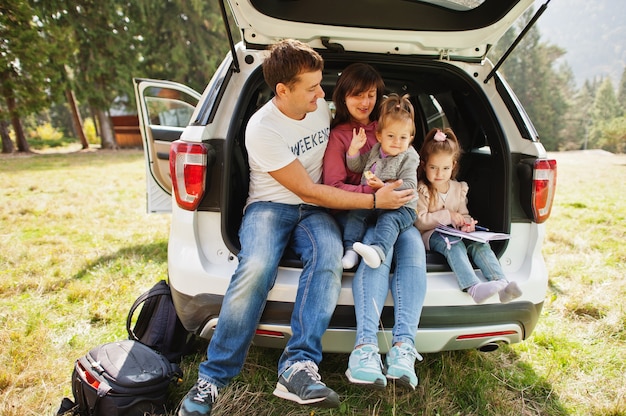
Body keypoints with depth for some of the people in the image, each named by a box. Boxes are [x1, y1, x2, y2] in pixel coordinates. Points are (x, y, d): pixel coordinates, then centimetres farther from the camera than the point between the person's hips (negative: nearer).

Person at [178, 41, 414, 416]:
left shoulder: (322, 108, 4)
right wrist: (374, 201, -14)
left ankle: (299, 365, -35)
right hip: (270, 206, -4)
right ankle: (214, 377, -19)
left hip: (315, 210, 4)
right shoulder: (262, 129, -16)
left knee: (328, 258, -32)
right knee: (256, 269, -34)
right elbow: (308, 190, -16)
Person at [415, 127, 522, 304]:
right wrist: (447, 216, -16)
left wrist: (466, 223, -7)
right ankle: (473, 287, -54)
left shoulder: (459, 188, 14)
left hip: (455, 233, 5)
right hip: (431, 235, -5)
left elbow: (463, 215, 18)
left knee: (479, 243, -25)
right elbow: (419, 222, -10)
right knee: (453, 244, -36)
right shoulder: (421, 190, -3)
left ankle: (501, 283, -41)